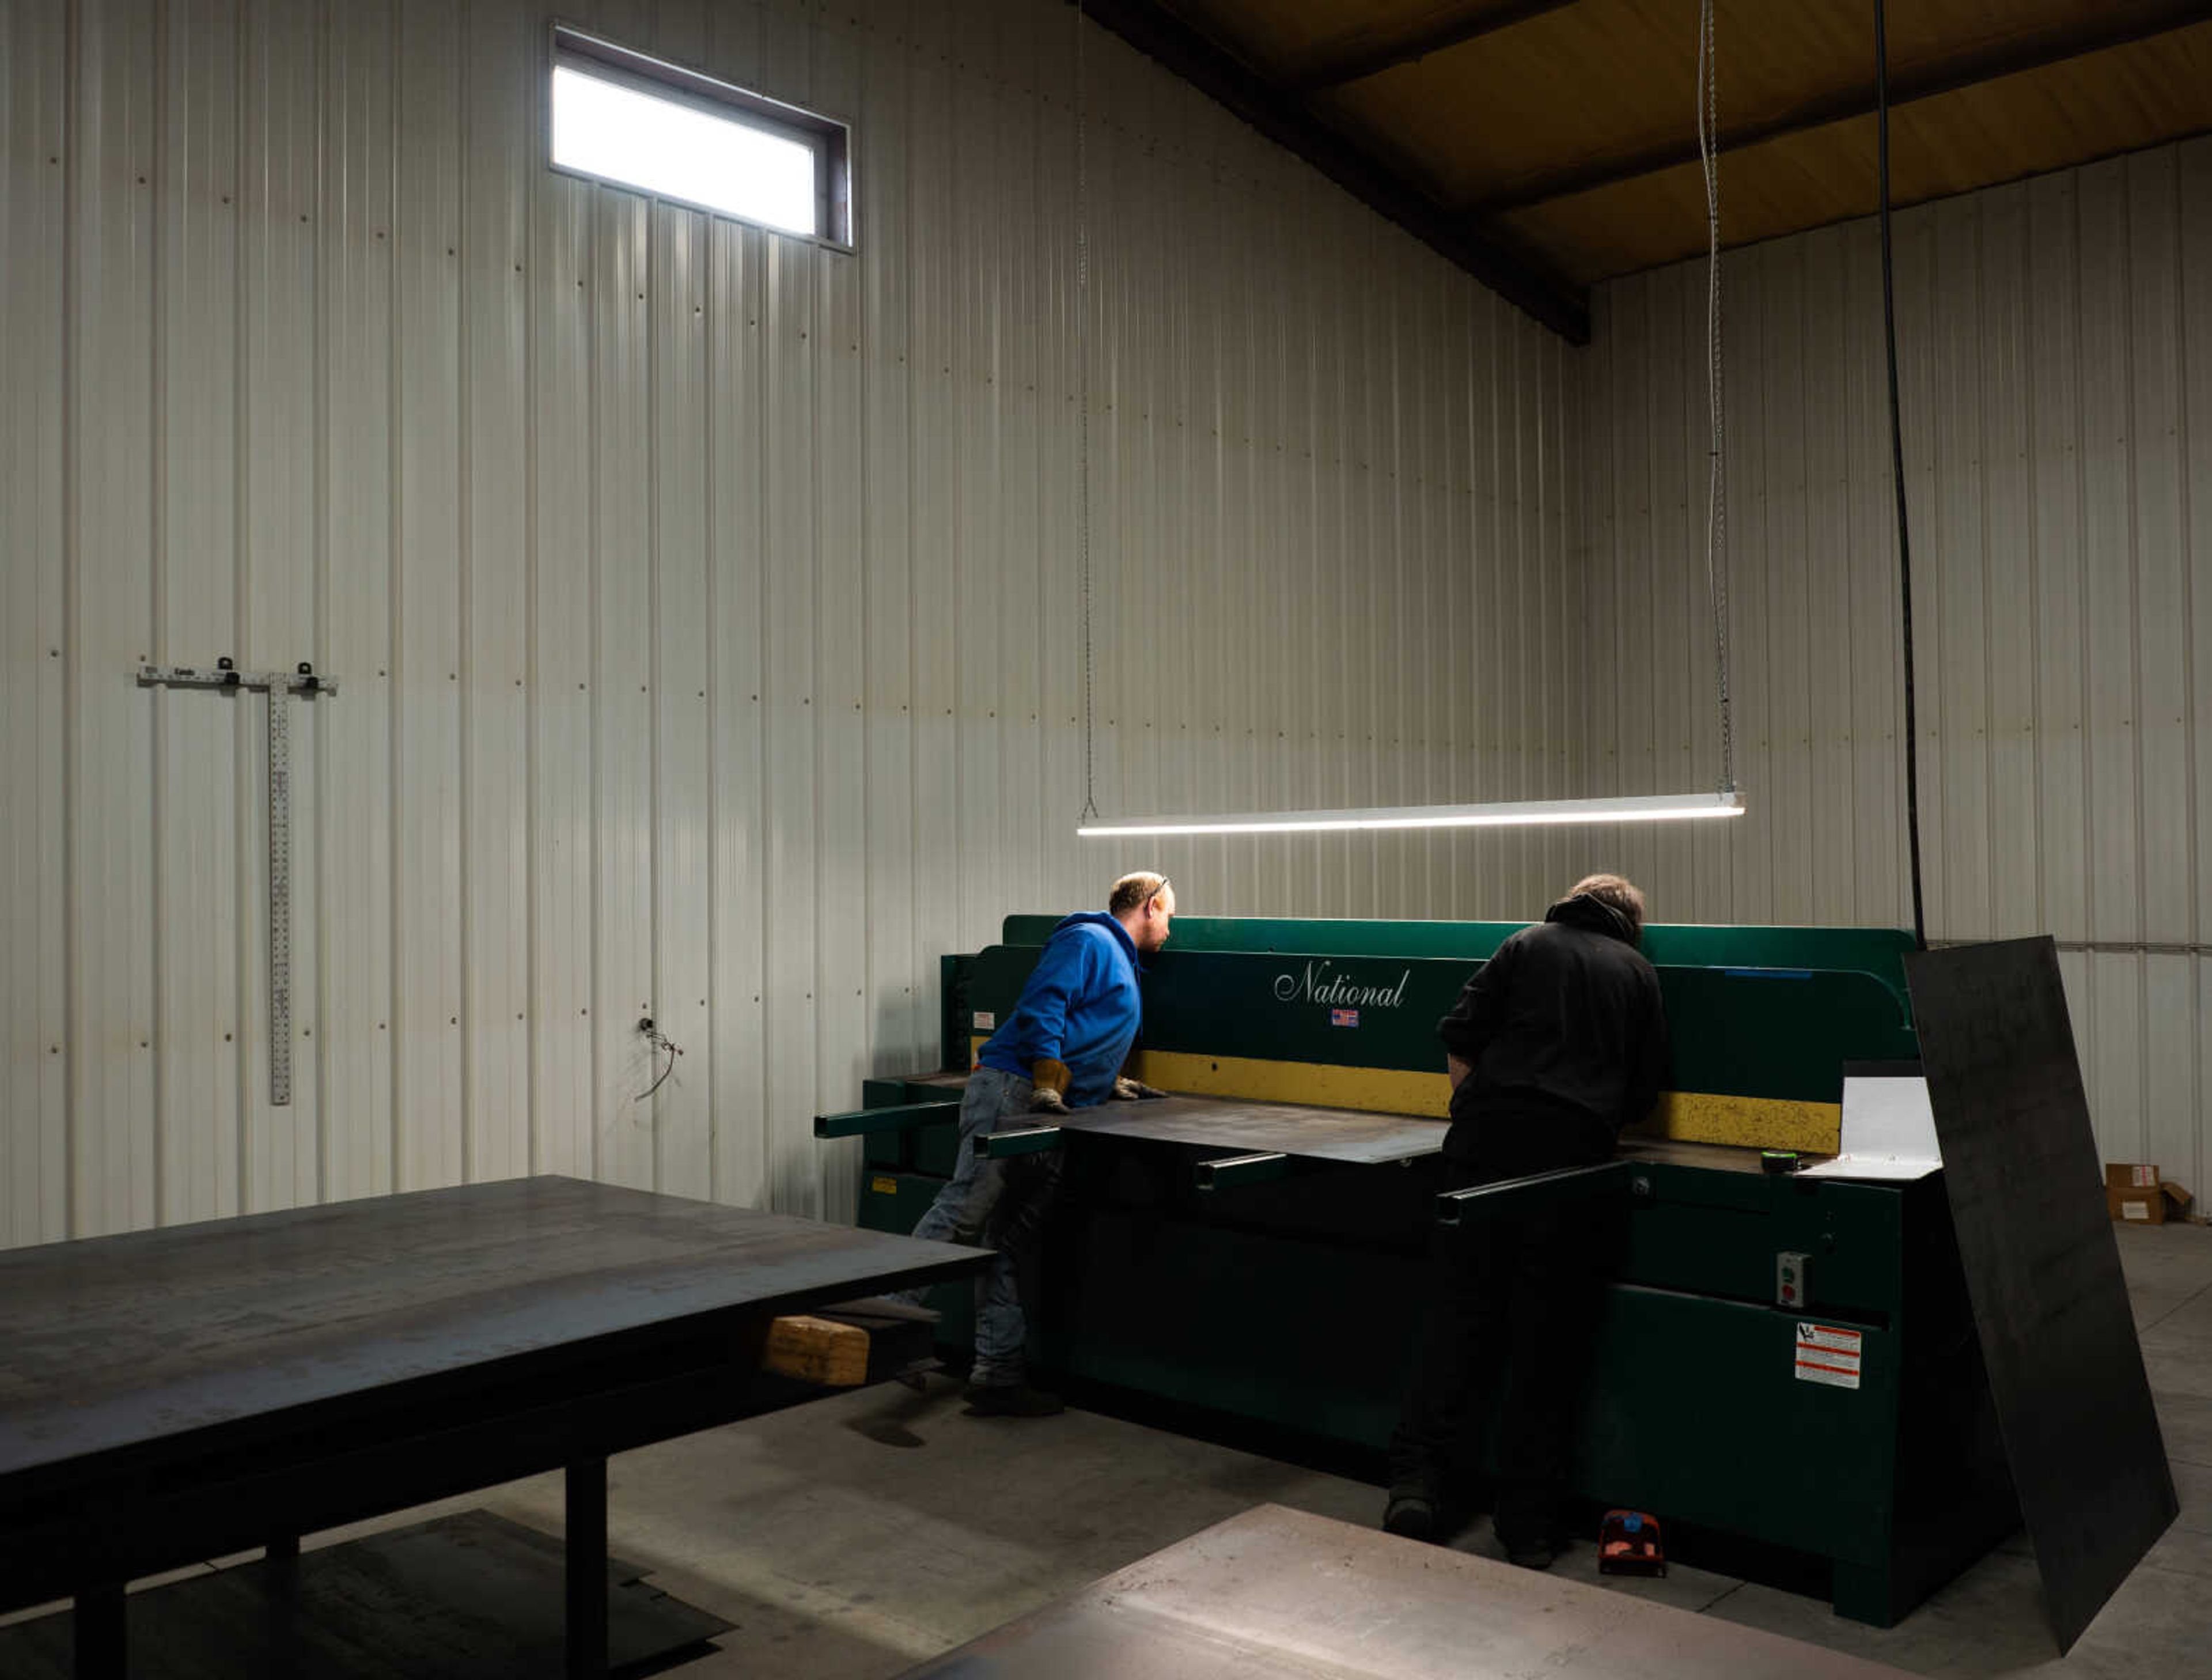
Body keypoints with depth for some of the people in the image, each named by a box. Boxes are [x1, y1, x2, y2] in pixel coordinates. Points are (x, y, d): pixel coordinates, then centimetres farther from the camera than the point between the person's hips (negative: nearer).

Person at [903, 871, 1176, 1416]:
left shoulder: (1121, 964, 32)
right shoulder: (1088, 941, 1)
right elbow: (1041, 1008, -14)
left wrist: (1116, 1087, 22)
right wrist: (1047, 1089, -20)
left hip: (1049, 1113, 10)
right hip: (1012, 1093, -10)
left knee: (1010, 1245, 6)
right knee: (963, 1209, -19)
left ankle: (998, 1374, 6)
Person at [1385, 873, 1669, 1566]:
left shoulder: (1527, 944, 14)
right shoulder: (1639, 973, 17)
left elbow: (1459, 1040, 5)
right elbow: (1644, 1094, 16)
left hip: (1487, 1143, 0)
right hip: (1573, 1154, 0)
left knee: (1460, 1309, 5)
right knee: (1546, 1335, 5)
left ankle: (1417, 1478, -3)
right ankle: (1529, 1522, 9)